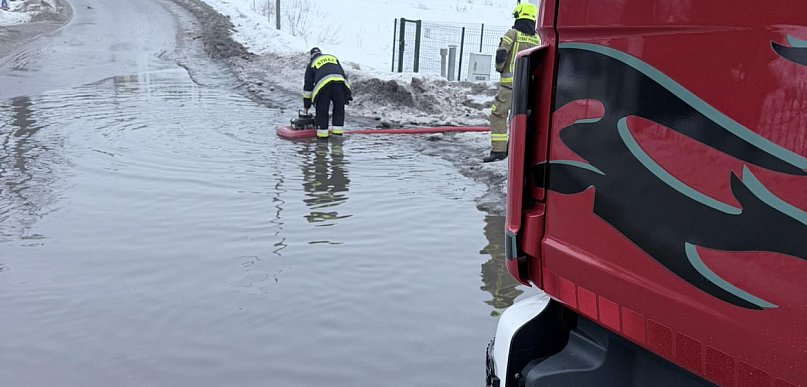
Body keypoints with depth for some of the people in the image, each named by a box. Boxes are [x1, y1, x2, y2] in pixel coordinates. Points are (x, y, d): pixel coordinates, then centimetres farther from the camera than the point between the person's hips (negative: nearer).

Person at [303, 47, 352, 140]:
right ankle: (337, 132, 14)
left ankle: (322, 135, 10)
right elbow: (343, 74, 25)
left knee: (322, 111, 9)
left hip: (323, 85, -2)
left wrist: (306, 105, 29)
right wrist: (347, 94, 24)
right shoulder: (333, 58, 32)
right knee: (339, 109, 17)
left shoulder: (312, 64, 25)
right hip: (340, 83, 2)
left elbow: (308, 85, 25)